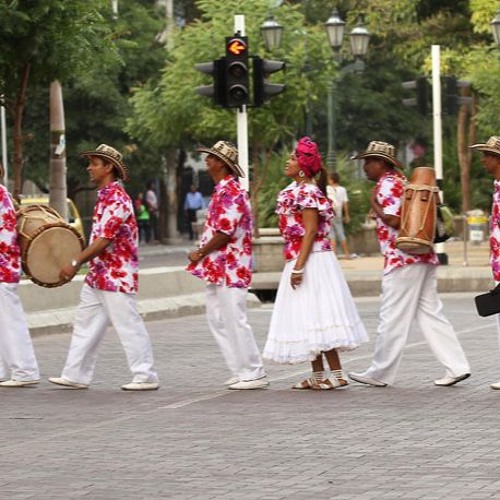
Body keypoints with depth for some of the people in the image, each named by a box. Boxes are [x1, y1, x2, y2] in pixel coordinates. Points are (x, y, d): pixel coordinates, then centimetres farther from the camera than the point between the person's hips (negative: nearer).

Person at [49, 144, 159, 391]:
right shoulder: (104, 196, 14)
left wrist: (76, 263, -22)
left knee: (129, 326, -5)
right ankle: (75, 375, 16)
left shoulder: (116, 198, -17)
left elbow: (104, 239, -23)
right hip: (98, 276, 10)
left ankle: (145, 377, 1)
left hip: (117, 276, -10)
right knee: (85, 324, 11)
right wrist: (80, 261, 17)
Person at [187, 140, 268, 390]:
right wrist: (202, 253, 11)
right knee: (217, 319, 13)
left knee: (235, 321, -6)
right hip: (218, 269, 11)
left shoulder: (230, 191, -16)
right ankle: (240, 371, 17)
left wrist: (201, 253, -12)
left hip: (229, 269, -11)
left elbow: (225, 231, -22)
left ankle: (254, 374, 0)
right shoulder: (222, 190, 17)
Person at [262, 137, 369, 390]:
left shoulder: (307, 193, -14)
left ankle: (336, 374, -8)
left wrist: (298, 267, -23)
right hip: (299, 259, 10)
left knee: (315, 316, -10)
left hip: (312, 260, -10)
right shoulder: (296, 190, 15)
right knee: (307, 318, 11)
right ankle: (318, 375, 15)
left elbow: (310, 232, -20)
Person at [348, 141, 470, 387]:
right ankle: (456, 367, 2)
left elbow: (393, 219, -20)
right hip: (423, 258, 10)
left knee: (392, 319, -2)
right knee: (430, 314, 7)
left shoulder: (387, 184, -10)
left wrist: (374, 204, -7)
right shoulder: (400, 180, 20)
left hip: (402, 260, -10)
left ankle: (380, 374, 4)